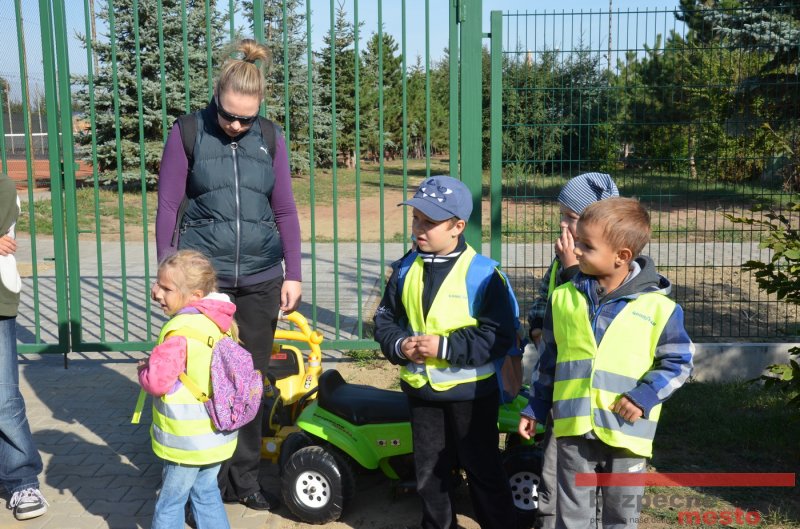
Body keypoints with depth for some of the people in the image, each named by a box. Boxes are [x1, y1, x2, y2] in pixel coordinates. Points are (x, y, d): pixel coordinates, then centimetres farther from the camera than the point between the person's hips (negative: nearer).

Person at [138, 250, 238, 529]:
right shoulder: (220, 323, 2)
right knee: (206, 491, 22)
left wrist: (143, 371, -4)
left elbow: (157, 382, -26)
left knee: (169, 504, 8)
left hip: (188, 441, -8)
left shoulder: (180, 331, -24)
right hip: (216, 435, 8)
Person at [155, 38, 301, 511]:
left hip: (261, 280, 2)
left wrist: (293, 274, 5)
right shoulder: (187, 134, -2)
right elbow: (168, 208, 0)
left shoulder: (270, 139, 5)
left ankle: (245, 479, 22)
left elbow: (285, 210, 9)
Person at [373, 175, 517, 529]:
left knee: (483, 469, 10)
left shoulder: (481, 273, -17)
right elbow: (385, 320, 8)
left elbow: (500, 335, -19)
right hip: (420, 389, 5)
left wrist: (445, 347, -24)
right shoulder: (405, 269, 0)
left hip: (471, 391, -5)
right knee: (429, 470, 19)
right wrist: (399, 345, -13)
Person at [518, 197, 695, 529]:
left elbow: (678, 362, -1)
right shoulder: (564, 298, 1)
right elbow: (550, 360, 11)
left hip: (626, 432, -2)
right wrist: (535, 409, 13)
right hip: (574, 429, 2)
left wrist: (645, 397, -14)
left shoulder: (658, 307, -10)